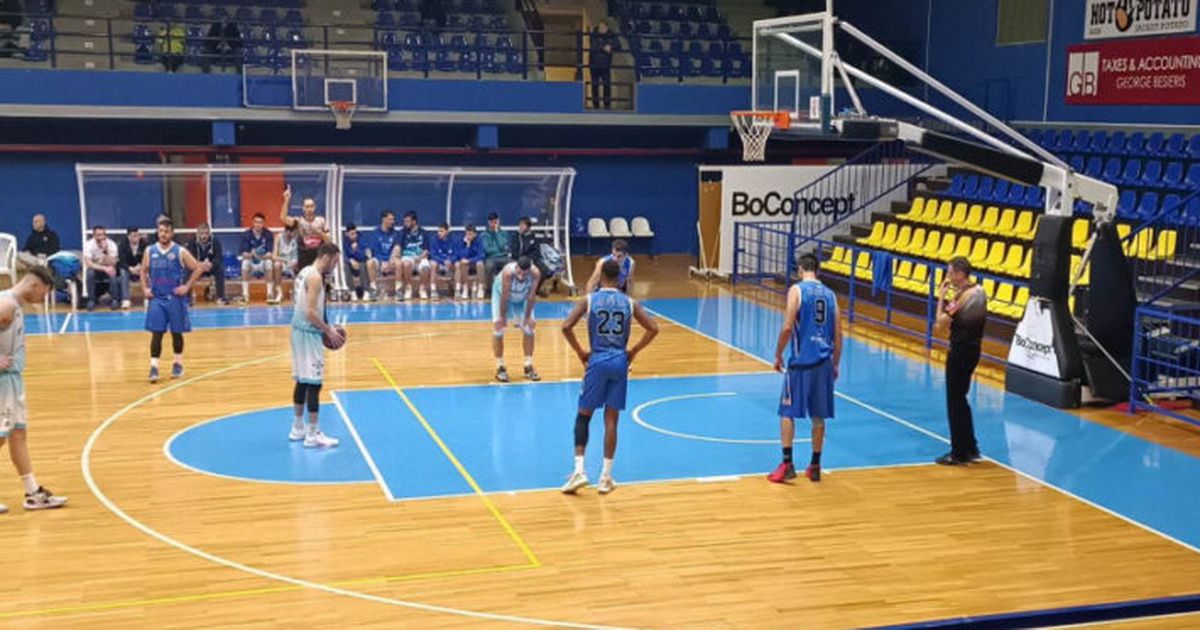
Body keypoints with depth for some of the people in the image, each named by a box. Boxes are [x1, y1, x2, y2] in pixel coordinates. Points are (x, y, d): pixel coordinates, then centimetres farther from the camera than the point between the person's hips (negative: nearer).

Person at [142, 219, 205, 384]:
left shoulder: (180, 252, -5)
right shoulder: (150, 251, 4)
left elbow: (198, 268, -4)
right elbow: (144, 271, 17)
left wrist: (187, 286, -9)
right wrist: (145, 288, 3)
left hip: (176, 298, -1)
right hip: (156, 298, 1)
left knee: (177, 332, 9)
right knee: (156, 333, -5)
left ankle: (178, 363, 24)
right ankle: (154, 366, -7)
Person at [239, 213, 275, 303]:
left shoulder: (269, 234, -10)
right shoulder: (247, 235, -10)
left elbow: (270, 254, -15)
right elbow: (244, 254, -14)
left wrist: (262, 256, -36)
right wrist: (251, 254, -36)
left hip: (264, 261, 0)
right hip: (251, 263, 0)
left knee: (269, 262, -32)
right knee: (245, 262, -31)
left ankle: (270, 293, -27)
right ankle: (245, 294, -29)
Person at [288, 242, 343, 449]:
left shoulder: (304, 273, 13)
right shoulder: (315, 277, -17)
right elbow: (311, 312, -23)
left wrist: (324, 328, 17)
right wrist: (329, 331, -13)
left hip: (299, 330, 10)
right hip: (309, 334, -10)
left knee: (302, 381, 17)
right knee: (314, 383, -6)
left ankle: (298, 428, 25)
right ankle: (313, 435, -4)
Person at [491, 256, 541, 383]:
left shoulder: (535, 273, -35)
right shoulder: (508, 272, -42)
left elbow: (531, 296, -22)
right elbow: (505, 297, -31)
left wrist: (528, 316, -15)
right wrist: (502, 317, -22)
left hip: (522, 297, 3)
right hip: (502, 293, -3)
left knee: (529, 328, -2)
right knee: (498, 327, -12)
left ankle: (529, 366, 8)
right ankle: (500, 367, -3)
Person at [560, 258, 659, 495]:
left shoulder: (589, 300, -1)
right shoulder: (629, 302, 5)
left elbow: (566, 327, -11)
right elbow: (653, 329, 1)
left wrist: (580, 352, 2)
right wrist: (633, 352, 10)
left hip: (597, 361, -2)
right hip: (620, 362, 2)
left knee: (583, 416, 10)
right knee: (611, 419, 7)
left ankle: (579, 470, -2)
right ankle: (606, 477, 9)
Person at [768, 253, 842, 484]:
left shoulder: (797, 290, -4)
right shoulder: (830, 294, 11)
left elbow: (787, 327, -13)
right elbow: (838, 335, 11)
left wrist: (778, 355, -1)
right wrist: (835, 365, 20)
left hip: (801, 360, -5)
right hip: (824, 361, 5)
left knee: (787, 413, 4)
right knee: (818, 416, 12)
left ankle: (787, 464, -3)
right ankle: (815, 466, 17)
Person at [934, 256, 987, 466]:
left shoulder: (961, 296, -20)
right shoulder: (979, 291, 6)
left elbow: (940, 325, -17)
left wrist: (941, 298, -10)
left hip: (960, 352, -9)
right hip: (973, 349, 9)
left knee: (955, 403, 1)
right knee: (961, 400, 19)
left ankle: (959, 453, 7)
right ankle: (970, 448, 26)